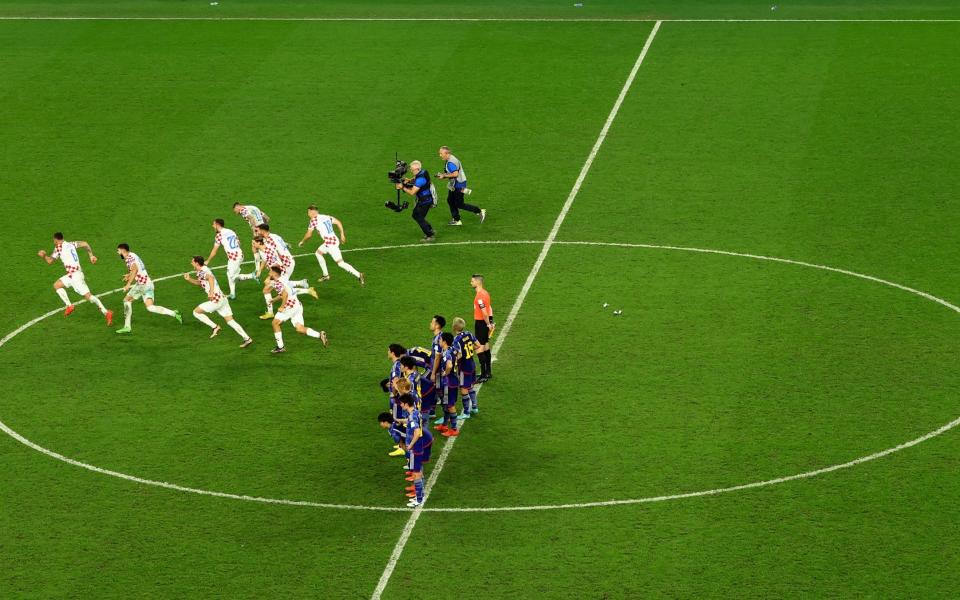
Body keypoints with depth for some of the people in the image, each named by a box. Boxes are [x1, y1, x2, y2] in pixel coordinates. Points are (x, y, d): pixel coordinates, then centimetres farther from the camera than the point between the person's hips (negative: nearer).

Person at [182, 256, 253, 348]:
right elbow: (198, 282, 34)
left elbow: (211, 278, -34)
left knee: (196, 312, 3)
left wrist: (211, 292, -42)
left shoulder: (202, 271, -11)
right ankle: (247, 338, 1)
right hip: (222, 299, 9)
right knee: (230, 321, 9)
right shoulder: (204, 270, 19)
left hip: (216, 300, -9)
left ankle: (215, 327, -1)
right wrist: (189, 279, 17)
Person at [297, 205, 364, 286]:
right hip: (335, 239, 9)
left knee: (340, 263, -7)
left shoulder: (313, 220, -6)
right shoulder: (326, 217, 14)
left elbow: (308, 235, -1)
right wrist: (342, 234, 13)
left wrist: (302, 242, 17)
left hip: (330, 243, -9)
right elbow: (338, 222, 11)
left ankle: (358, 275, -14)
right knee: (318, 252, 26)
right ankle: (326, 275, 31)